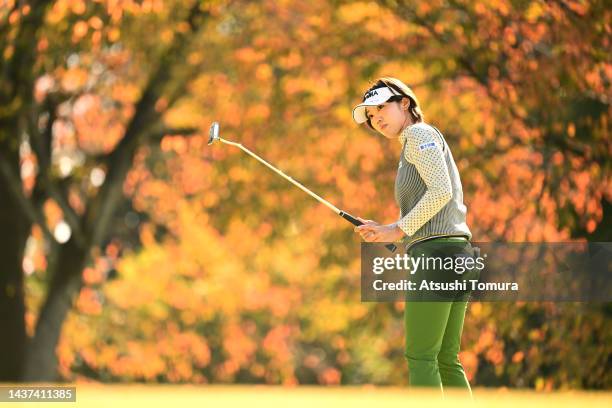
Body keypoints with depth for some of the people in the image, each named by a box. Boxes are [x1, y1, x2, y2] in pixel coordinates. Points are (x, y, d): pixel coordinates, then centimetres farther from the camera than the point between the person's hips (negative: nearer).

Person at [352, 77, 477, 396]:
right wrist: (385, 232, 14)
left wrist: (399, 230, -9)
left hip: (435, 250, -10)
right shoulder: (427, 146, 26)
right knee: (445, 361, 9)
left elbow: (441, 191, -16)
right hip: (458, 252, 10)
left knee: (420, 357, -9)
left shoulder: (419, 134, -2)